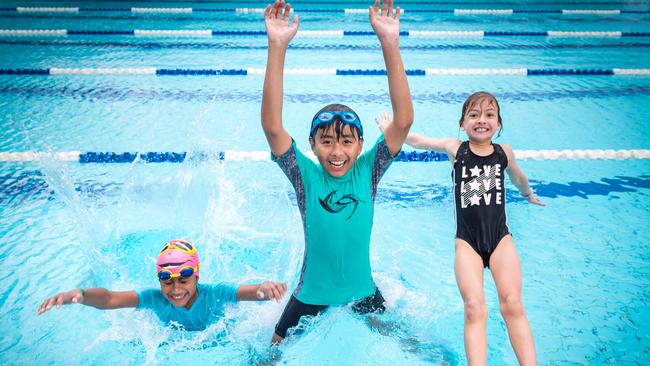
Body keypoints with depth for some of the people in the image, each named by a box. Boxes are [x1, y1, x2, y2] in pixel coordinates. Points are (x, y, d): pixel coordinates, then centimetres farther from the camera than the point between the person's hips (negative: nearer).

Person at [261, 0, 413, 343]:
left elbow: (403, 121, -26)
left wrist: (390, 43, -35)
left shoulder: (367, 171, -14)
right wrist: (277, 46, -41)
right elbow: (272, 126, -31)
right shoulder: (306, 175, -17)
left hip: (362, 291, 1)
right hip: (311, 295, -1)